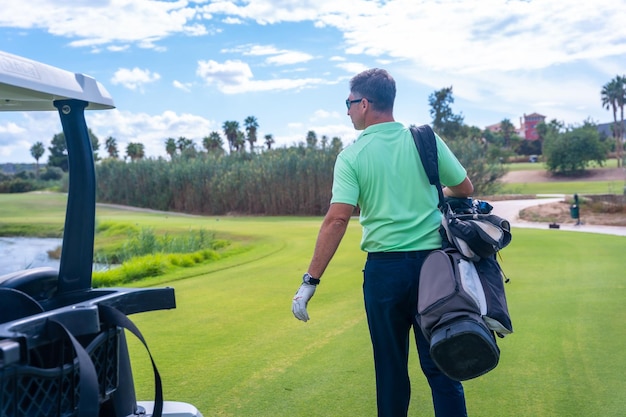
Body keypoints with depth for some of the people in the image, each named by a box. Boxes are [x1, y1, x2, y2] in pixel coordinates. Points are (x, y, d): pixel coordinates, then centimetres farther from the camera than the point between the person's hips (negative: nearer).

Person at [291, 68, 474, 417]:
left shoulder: (352, 156, -5)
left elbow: (337, 220, -14)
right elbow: (465, 189, 9)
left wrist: (310, 281, -11)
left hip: (384, 268, -1)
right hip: (432, 263, 2)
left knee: (391, 367, 13)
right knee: (440, 365, 8)